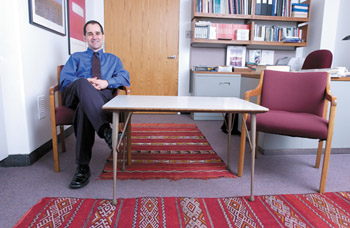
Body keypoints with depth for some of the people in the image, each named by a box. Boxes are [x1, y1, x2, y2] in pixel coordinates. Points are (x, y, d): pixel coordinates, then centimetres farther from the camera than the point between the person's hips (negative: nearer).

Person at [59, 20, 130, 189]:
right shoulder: (76, 57, 30)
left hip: (103, 96, 0)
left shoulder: (113, 59, 31)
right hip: (75, 95, 1)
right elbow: (64, 80, 10)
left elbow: (125, 78, 10)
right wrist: (86, 82, -11)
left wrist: (107, 82, -12)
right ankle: (106, 129, -55)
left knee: (84, 108, -37)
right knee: (82, 83, -37)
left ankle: (83, 167, -38)